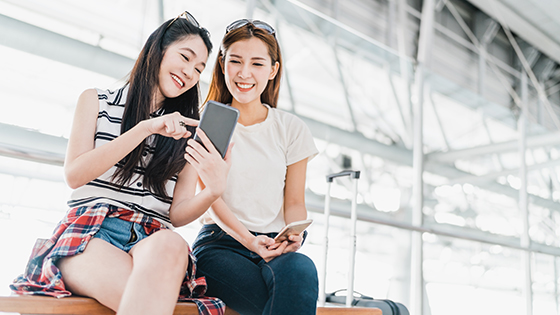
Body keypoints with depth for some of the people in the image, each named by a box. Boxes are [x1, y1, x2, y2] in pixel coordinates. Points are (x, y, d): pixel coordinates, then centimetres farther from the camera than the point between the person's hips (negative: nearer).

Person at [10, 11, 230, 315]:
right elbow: (74, 175, 1)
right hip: (88, 232, -2)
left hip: (153, 238, 3)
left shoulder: (188, 132, 19)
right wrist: (145, 128, -8)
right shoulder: (96, 101, 16)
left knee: (170, 245, -39)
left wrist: (213, 191, -13)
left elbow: (176, 213, 10)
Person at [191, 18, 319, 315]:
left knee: (299, 268, -36)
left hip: (276, 247, 2)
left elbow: (294, 201, 9)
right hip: (220, 243, -2)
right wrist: (249, 239, -19)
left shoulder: (292, 129, 9)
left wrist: (294, 235, -14)